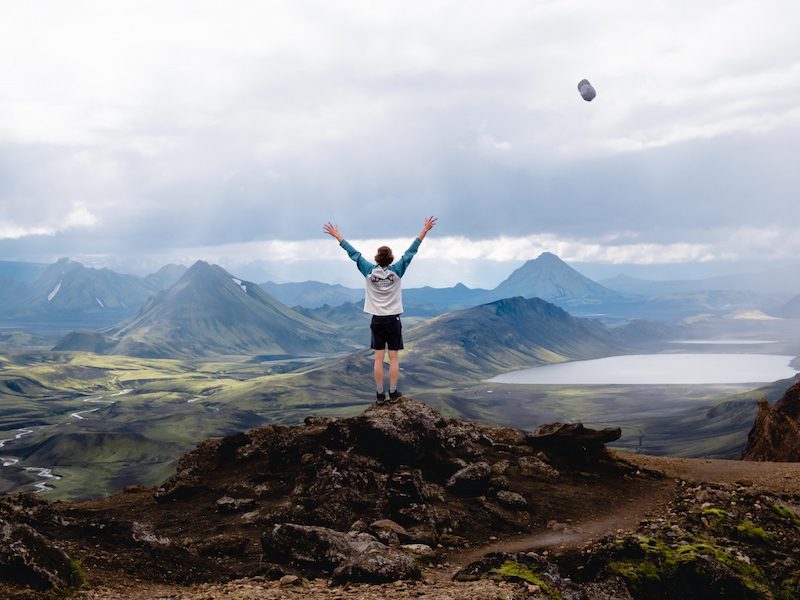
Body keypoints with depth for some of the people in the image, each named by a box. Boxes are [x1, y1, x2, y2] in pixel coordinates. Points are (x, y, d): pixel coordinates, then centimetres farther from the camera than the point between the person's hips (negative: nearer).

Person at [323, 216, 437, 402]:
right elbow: (411, 252, -5)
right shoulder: (396, 271, -8)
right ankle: (393, 392, 6)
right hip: (393, 320, -1)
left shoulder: (369, 271, -5)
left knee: (378, 358, 4)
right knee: (394, 358, 3)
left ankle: (380, 393, 6)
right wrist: (424, 231, -1)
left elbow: (353, 253, 1)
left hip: (377, 320, 2)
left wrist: (337, 236, 7)